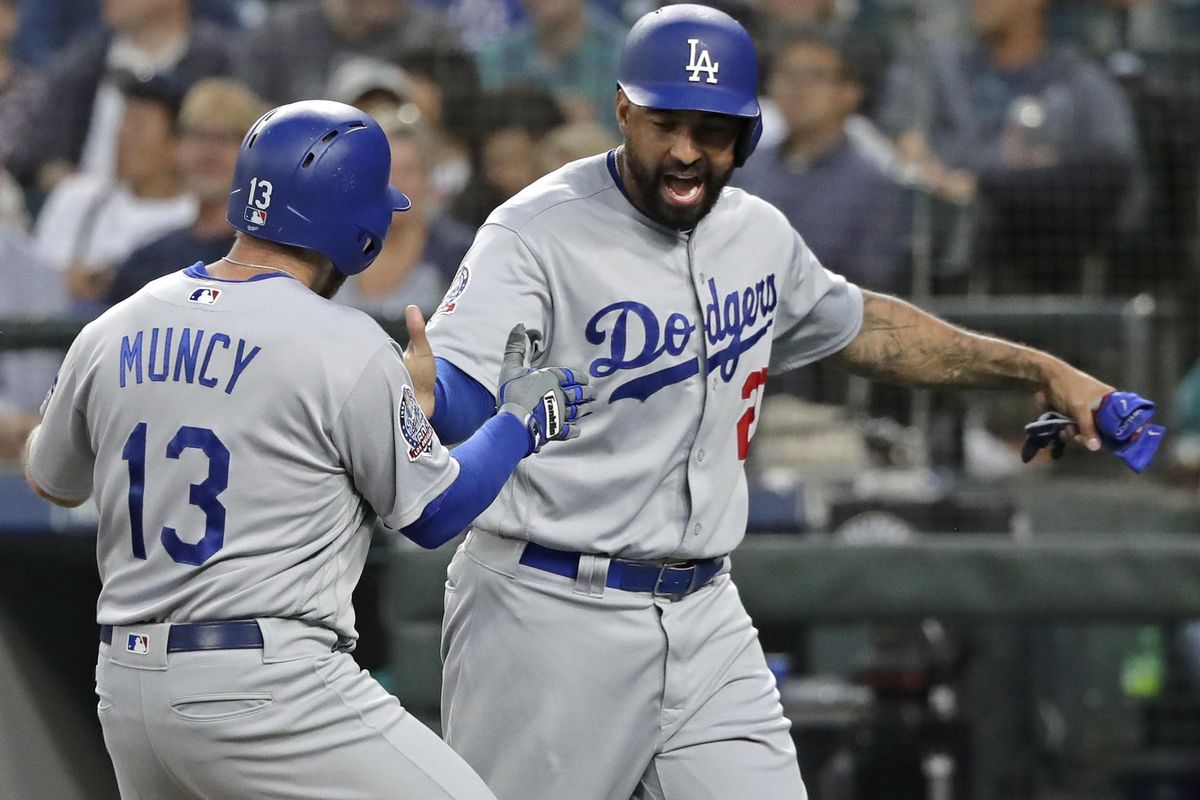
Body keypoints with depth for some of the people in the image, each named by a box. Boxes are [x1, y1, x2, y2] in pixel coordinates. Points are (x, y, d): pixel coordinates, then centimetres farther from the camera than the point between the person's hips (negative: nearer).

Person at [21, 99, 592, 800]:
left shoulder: (112, 332, 7)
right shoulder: (346, 347, -9)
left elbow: (52, 481, 23)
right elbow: (433, 514, 1)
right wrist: (523, 420, 17)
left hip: (127, 689, 7)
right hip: (270, 690, -7)